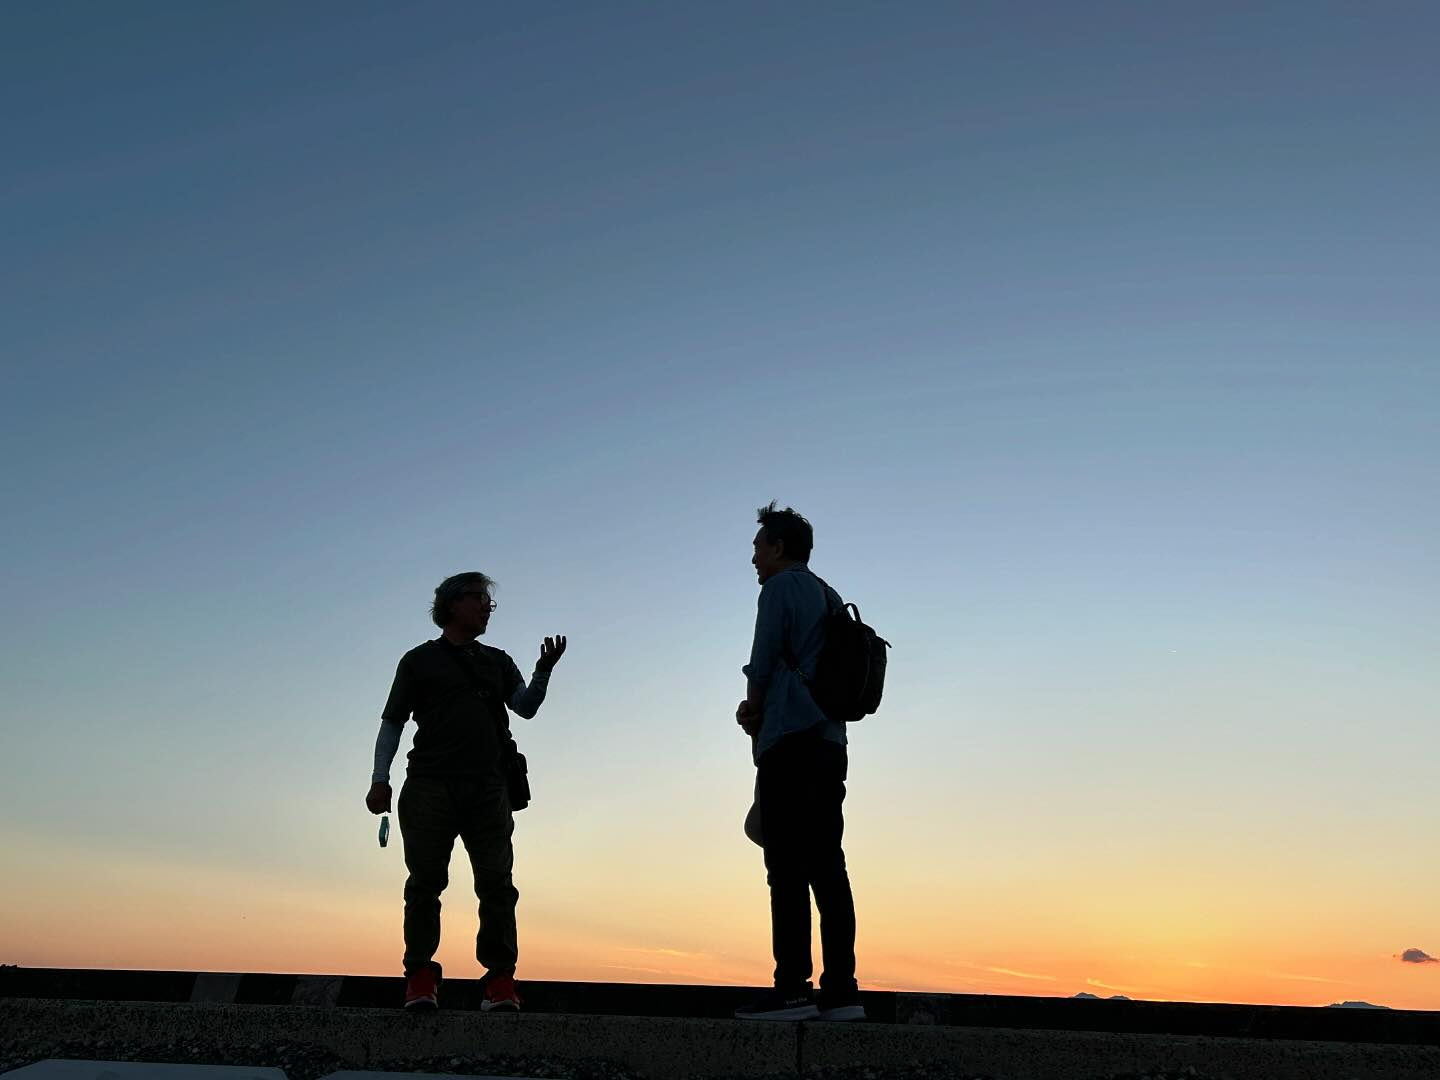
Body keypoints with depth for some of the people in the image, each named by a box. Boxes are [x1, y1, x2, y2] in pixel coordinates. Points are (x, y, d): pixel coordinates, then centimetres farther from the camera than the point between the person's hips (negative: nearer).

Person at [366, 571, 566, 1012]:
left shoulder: (498, 662, 23)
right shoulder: (419, 660, 14)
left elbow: (526, 707, 9)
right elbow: (392, 722, 10)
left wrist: (544, 671, -9)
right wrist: (380, 779, -1)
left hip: (487, 789, 2)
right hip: (430, 785, -2)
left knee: (497, 882, -4)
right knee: (426, 880, -2)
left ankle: (500, 977, -1)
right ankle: (421, 976, 5)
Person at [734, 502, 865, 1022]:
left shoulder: (781, 587, 0)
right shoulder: (831, 598, 24)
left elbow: (762, 662, -6)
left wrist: (753, 710, 13)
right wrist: (760, 709, 13)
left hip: (789, 742, -8)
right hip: (830, 741, 8)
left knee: (787, 867, -10)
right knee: (826, 866, 4)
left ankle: (792, 988, -12)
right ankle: (840, 990, 3)